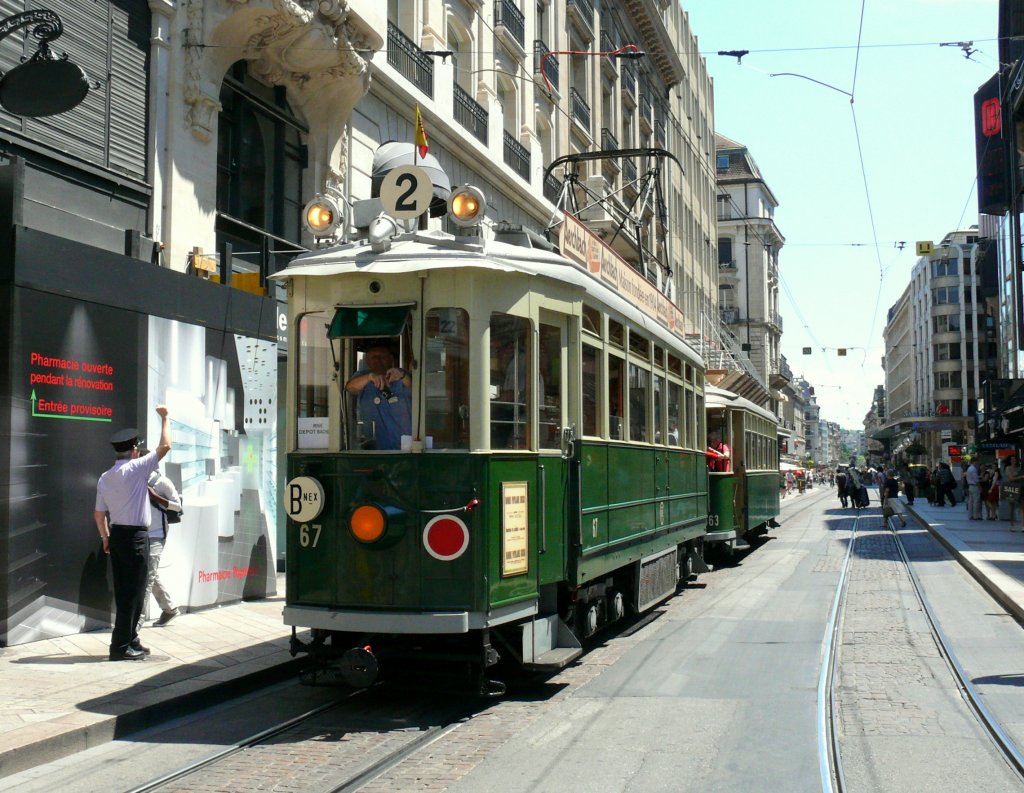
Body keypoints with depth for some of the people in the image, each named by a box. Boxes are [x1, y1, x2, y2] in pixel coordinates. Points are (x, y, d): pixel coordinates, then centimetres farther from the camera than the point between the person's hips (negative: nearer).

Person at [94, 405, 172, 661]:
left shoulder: (105, 478, 9)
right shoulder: (136, 469, -11)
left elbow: (99, 514, 12)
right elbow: (165, 446, -10)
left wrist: (106, 538, 24)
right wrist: (164, 417, 2)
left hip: (116, 535, 8)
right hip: (135, 536, -8)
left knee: (123, 591, 13)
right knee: (133, 592, -4)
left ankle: (130, 641, 21)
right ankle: (121, 646, -3)